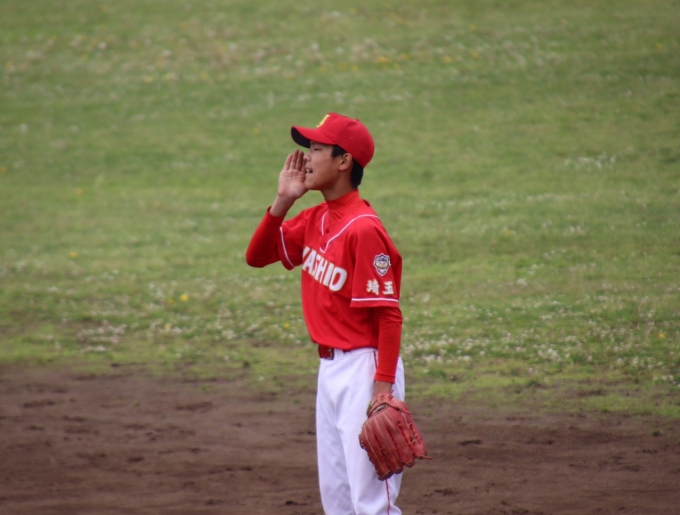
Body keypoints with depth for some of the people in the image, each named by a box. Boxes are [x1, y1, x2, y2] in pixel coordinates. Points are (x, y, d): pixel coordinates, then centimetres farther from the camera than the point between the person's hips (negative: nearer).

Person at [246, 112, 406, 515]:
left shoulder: (363, 228, -18)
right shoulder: (316, 220, 8)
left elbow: (388, 315, -19)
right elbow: (258, 256, 14)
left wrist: (382, 389, -23)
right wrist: (282, 201, -1)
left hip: (364, 369, -9)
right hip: (330, 368, 10)